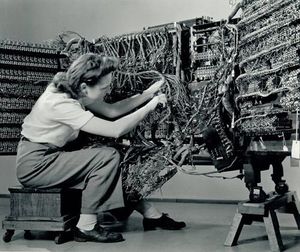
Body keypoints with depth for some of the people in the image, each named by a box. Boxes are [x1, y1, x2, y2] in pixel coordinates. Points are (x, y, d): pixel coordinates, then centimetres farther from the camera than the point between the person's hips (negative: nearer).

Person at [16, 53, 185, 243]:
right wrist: (150, 106, -22)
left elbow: (112, 110, 3)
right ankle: (86, 227, -12)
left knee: (116, 165, 3)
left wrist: (148, 94, -2)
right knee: (108, 157, -20)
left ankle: (151, 214, 12)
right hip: (35, 165, -9)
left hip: (51, 157, 9)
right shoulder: (61, 104, -29)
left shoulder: (75, 92, -3)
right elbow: (115, 130, -31)